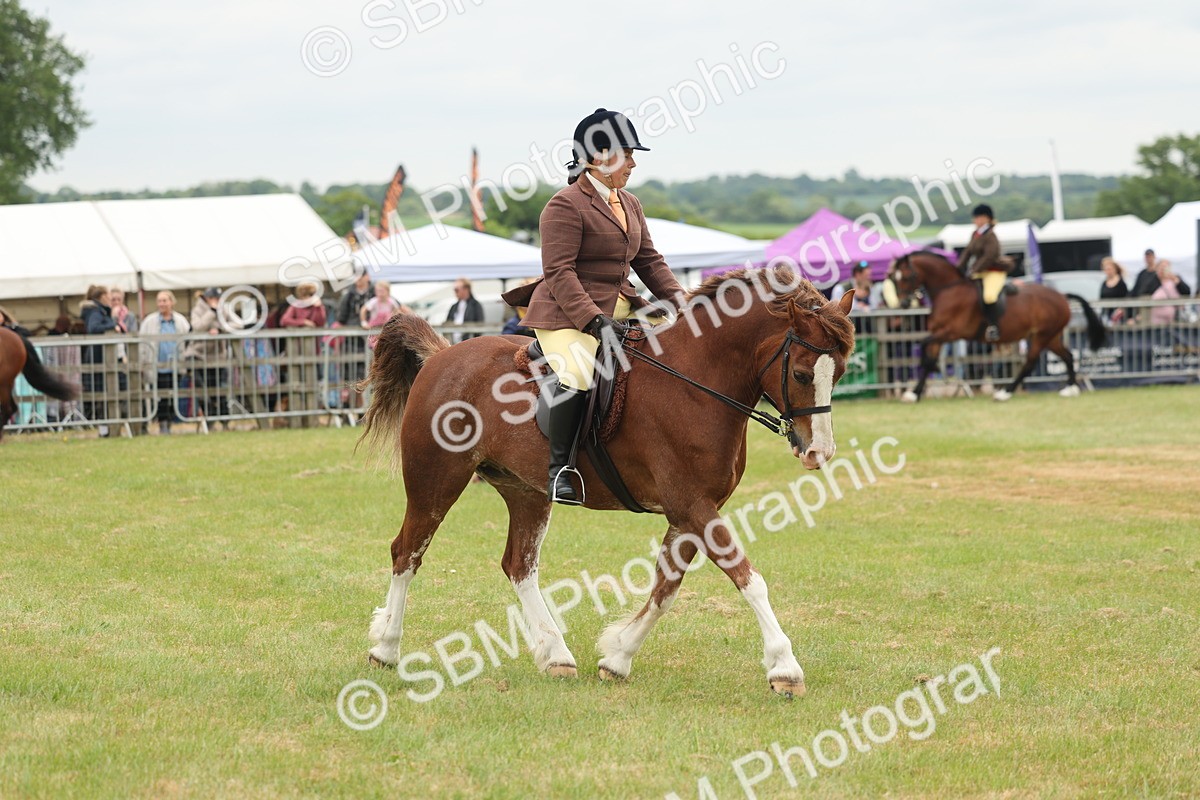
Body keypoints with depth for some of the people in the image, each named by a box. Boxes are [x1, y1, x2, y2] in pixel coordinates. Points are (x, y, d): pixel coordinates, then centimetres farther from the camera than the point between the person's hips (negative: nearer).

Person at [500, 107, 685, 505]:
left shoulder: (630, 205, 17)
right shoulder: (566, 206, -11)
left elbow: (649, 261, 19)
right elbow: (559, 272, -18)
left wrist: (677, 301, 2)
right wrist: (594, 321, -29)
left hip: (618, 308, 9)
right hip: (566, 315, -9)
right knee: (580, 374, -34)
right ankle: (559, 469, -22)